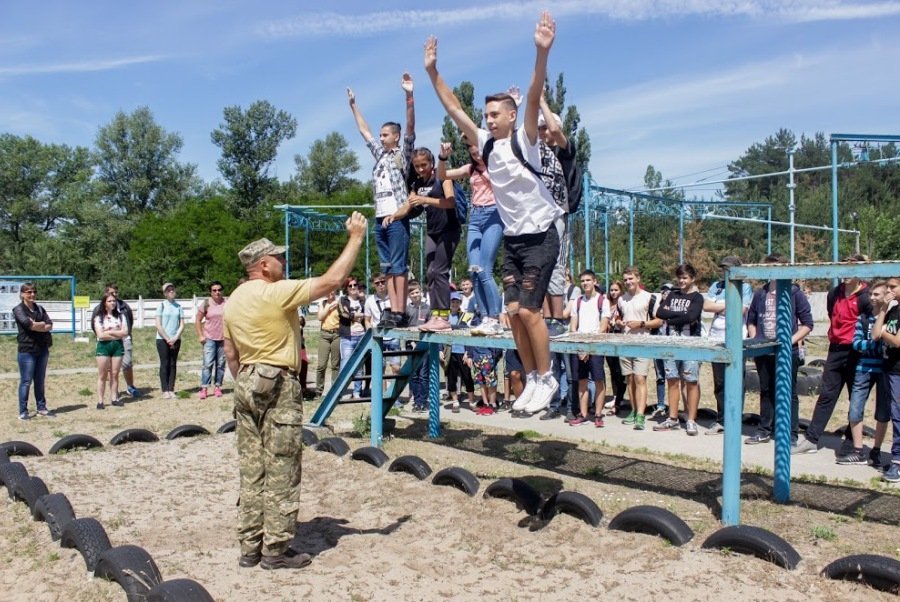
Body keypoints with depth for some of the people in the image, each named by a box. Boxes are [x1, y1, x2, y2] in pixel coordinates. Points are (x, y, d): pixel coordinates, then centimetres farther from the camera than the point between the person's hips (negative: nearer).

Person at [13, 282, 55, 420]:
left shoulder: (40, 309, 13)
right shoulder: (19, 309, -3)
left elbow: (50, 326, 1)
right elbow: (28, 324, -19)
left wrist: (35, 325, -14)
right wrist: (42, 324, -4)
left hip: (42, 349, 5)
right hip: (27, 350, -5)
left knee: (40, 381, 11)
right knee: (26, 381, -2)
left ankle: (41, 408, 18)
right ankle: (23, 411, 3)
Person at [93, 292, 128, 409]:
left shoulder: (120, 317, 8)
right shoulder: (99, 318, 1)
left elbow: (125, 332, -2)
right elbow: (100, 335, -10)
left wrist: (109, 331, -9)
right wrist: (117, 333, -7)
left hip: (118, 346, 2)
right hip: (104, 346, -2)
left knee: (114, 374, 4)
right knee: (102, 375, -2)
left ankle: (114, 398, 10)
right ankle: (100, 401, 0)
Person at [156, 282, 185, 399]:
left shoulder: (179, 306, 7)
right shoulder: (161, 305, -1)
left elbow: (182, 325, 5)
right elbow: (158, 325, -5)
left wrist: (175, 338, -8)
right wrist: (167, 339, -9)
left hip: (175, 340, 3)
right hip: (162, 339, -3)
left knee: (173, 364, 5)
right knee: (164, 364, -1)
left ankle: (171, 390, 8)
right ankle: (165, 391, 1)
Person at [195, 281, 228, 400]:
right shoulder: (206, 304, -1)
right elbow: (198, 321, 5)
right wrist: (200, 336, -2)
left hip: (223, 339, 1)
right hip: (209, 338, -1)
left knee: (221, 364, 7)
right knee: (208, 364, -8)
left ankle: (218, 387, 14)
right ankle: (204, 389, -7)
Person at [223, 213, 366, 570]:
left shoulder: (234, 300, 10)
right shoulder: (278, 292, -15)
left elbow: (230, 353, 15)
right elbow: (332, 280, -16)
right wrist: (356, 238, -8)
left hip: (247, 384, 8)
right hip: (279, 386, -8)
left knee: (252, 470, 12)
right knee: (281, 472, 0)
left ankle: (250, 547, 19)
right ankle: (276, 550, 7)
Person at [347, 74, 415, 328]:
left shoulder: (403, 153, 3)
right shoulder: (380, 154, 19)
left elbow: (411, 127, -10)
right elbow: (364, 131, 29)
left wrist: (409, 95, -19)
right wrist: (353, 105, 33)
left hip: (397, 217, -7)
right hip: (380, 219, 7)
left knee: (399, 266, -7)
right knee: (387, 267, 5)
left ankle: (400, 312, -7)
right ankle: (393, 311, 6)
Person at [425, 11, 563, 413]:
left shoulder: (524, 139, -10)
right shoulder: (485, 143, 5)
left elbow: (534, 98, -25)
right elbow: (453, 109, 7)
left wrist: (542, 52, -38)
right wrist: (433, 71, 3)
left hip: (540, 236, -6)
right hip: (511, 238, 6)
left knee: (528, 310, -10)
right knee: (514, 312, 4)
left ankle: (547, 378, 5)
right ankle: (532, 378, 16)